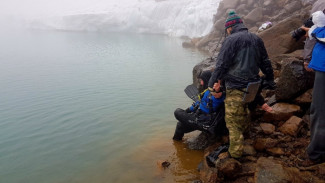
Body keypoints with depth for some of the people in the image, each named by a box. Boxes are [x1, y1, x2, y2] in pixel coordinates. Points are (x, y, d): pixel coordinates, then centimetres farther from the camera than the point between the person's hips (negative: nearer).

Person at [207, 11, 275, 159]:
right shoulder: (256, 39, 13)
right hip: (252, 85, 8)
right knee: (244, 115, 24)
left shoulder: (231, 40, -10)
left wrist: (212, 84, -8)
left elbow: (221, 65, -13)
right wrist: (270, 80, 29)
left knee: (232, 121, -1)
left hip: (236, 88, -8)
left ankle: (235, 154, 4)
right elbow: (265, 62, 20)